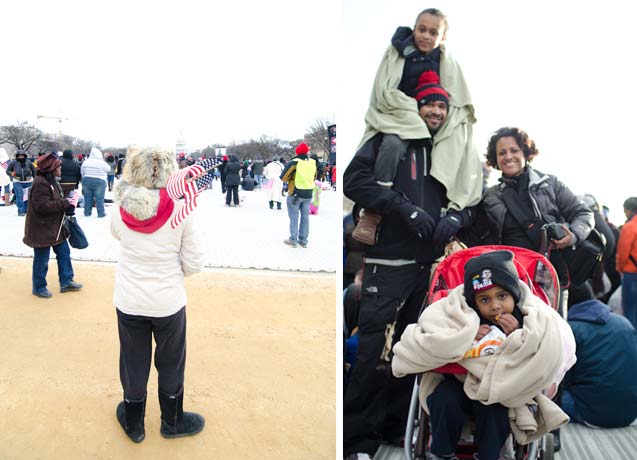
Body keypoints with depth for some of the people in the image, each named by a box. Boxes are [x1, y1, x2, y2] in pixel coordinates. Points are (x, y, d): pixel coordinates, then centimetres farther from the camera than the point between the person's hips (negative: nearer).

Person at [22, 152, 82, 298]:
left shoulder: (52, 180, 11)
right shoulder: (40, 183, -22)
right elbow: (42, 206, -29)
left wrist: (68, 201, 3)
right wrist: (65, 202, -23)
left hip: (56, 227, 10)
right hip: (42, 230, -10)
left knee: (64, 253, 14)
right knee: (42, 259, 4)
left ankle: (66, 282, 25)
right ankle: (39, 287, 20)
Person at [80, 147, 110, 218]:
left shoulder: (85, 162, 2)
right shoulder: (101, 163, -13)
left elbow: (82, 173, 9)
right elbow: (108, 169, 3)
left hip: (86, 181, 5)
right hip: (99, 182, -5)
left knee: (87, 198, 12)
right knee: (99, 198, 0)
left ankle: (87, 212, 17)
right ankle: (101, 213, 3)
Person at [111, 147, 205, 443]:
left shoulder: (122, 208, -10)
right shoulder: (181, 210, -17)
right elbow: (193, 263, -11)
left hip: (128, 302, 2)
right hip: (168, 302, -2)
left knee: (133, 363, 20)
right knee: (171, 365, 19)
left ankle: (133, 423, 41)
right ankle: (172, 422, 39)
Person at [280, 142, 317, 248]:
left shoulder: (293, 162, -14)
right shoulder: (313, 163, 0)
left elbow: (283, 177, -9)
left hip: (295, 193, -4)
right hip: (308, 194, 4)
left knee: (294, 217, 6)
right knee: (305, 217, 12)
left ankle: (293, 240, 10)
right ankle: (303, 240, 17)